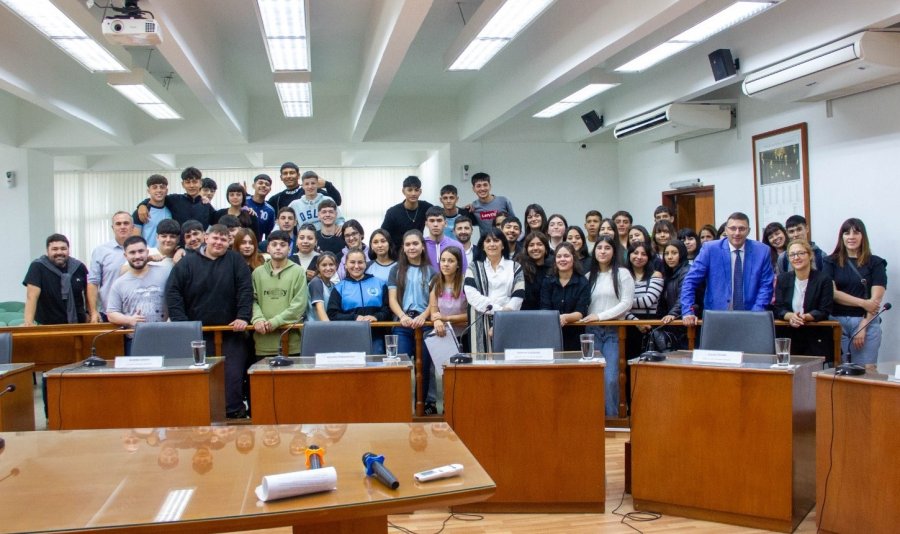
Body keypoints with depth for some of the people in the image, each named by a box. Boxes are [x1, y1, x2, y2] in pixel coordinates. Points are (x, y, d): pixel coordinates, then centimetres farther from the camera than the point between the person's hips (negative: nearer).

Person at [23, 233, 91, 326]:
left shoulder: (79, 267, 4)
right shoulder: (37, 266, -8)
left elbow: (88, 292, 15)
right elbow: (32, 296, -18)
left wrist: (93, 314, 4)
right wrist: (28, 322, -29)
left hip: (78, 324, 3)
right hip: (48, 327, -3)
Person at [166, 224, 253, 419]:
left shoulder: (236, 260, 3)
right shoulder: (187, 262, 4)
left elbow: (246, 290, -2)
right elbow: (173, 291, 0)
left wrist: (243, 317, -12)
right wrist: (180, 322, -10)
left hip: (230, 331, 0)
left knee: (234, 373, -3)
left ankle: (234, 412, 6)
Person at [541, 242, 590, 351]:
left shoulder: (583, 283, 0)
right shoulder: (548, 282, 7)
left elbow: (581, 313, -9)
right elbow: (545, 309, -1)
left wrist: (564, 317, -28)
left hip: (574, 338, -1)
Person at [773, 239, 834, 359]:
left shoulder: (824, 280, -2)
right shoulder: (782, 279, 7)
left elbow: (825, 312, -7)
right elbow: (778, 309, 2)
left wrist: (805, 317, -25)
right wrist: (790, 316, -20)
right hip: (789, 338, 2)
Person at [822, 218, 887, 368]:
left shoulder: (875, 263, 6)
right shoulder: (831, 262, 9)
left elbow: (876, 299, -1)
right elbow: (832, 293, -1)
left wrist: (863, 328, -9)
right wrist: (862, 302, -10)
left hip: (866, 322, -1)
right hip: (837, 322, 1)